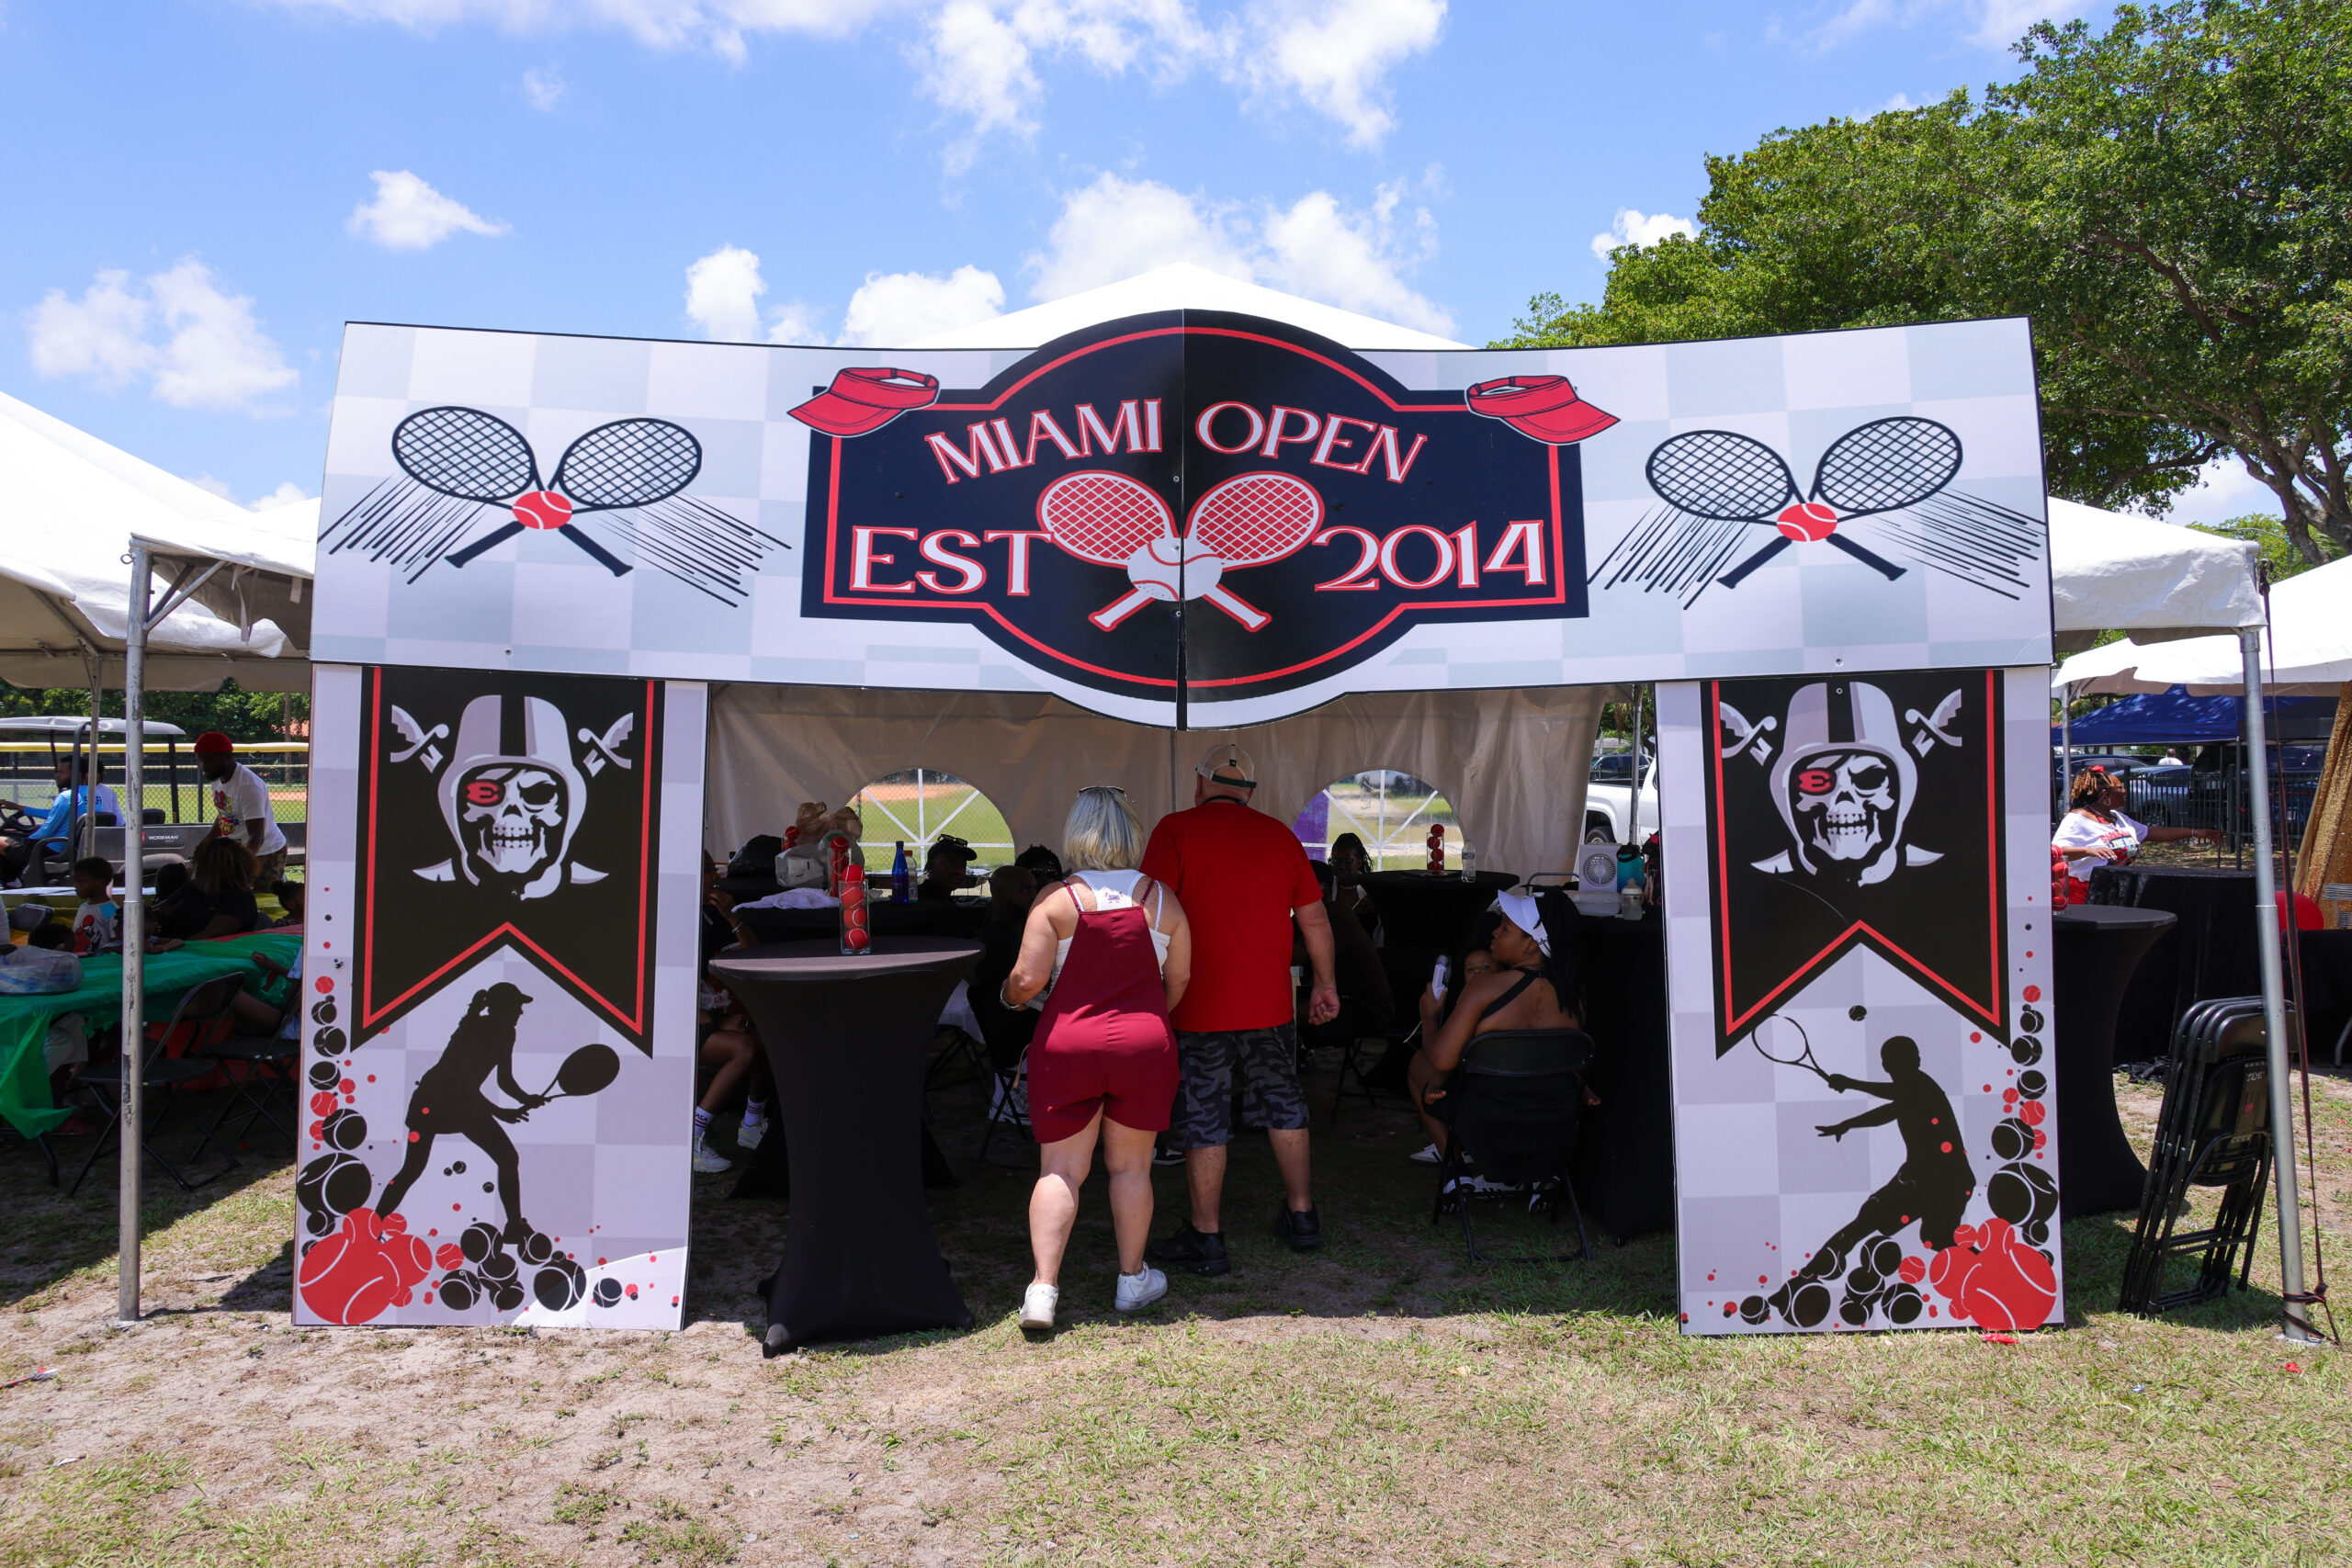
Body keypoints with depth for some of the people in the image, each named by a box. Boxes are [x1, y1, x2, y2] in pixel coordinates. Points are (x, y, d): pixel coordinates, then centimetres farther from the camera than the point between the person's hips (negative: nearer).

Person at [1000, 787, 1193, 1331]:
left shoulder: (1055, 899, -6)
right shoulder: (1161, 897, 2)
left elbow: (1027, 979, -9)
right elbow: (1180, 979, 6)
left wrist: (1010, 996, 13)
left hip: (1067, 1045, -1)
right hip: (1144, 1044, 2)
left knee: (1061, 1169, 5)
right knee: (1130, 1166, 13)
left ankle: (1043, 1287, 0)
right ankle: (1133, 1280, 24)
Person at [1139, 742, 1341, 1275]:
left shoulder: (1176, 830, -6)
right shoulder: (1280, 835, 6)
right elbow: (1315, 919, 10)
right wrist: (1324, 984, 21)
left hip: (1199, 1006, -4)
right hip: (1271, 1004, 4)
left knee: (1203, 1121, 5)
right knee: (1283, 1105, 18)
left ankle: (1206, 1238, 13)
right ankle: (1301, 1216, 29)